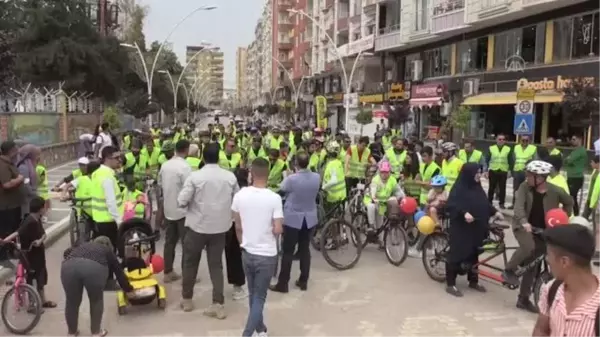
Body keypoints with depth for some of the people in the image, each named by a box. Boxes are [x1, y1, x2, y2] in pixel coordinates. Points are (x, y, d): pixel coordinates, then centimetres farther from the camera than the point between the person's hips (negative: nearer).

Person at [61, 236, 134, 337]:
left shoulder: (82, 245, 41)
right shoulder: (108, 252, 33)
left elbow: (66, 252, 27)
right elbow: (119, 272, 37)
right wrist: (128, 290, 47)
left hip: (69, 266, 2)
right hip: (94, 267, -2)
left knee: (72, 302, 21)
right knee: (96, 301, 22)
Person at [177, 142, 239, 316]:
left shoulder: (195, 176, -13)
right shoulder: (230, 176, -4)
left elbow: (181, 201, -13)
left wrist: (194, 202, 7)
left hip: (197, 226, -2)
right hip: (220, 226, 2)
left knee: (190, 263, 16)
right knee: (216, 265, 10)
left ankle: (187, 299, 29)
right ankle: (218, 304, 7)